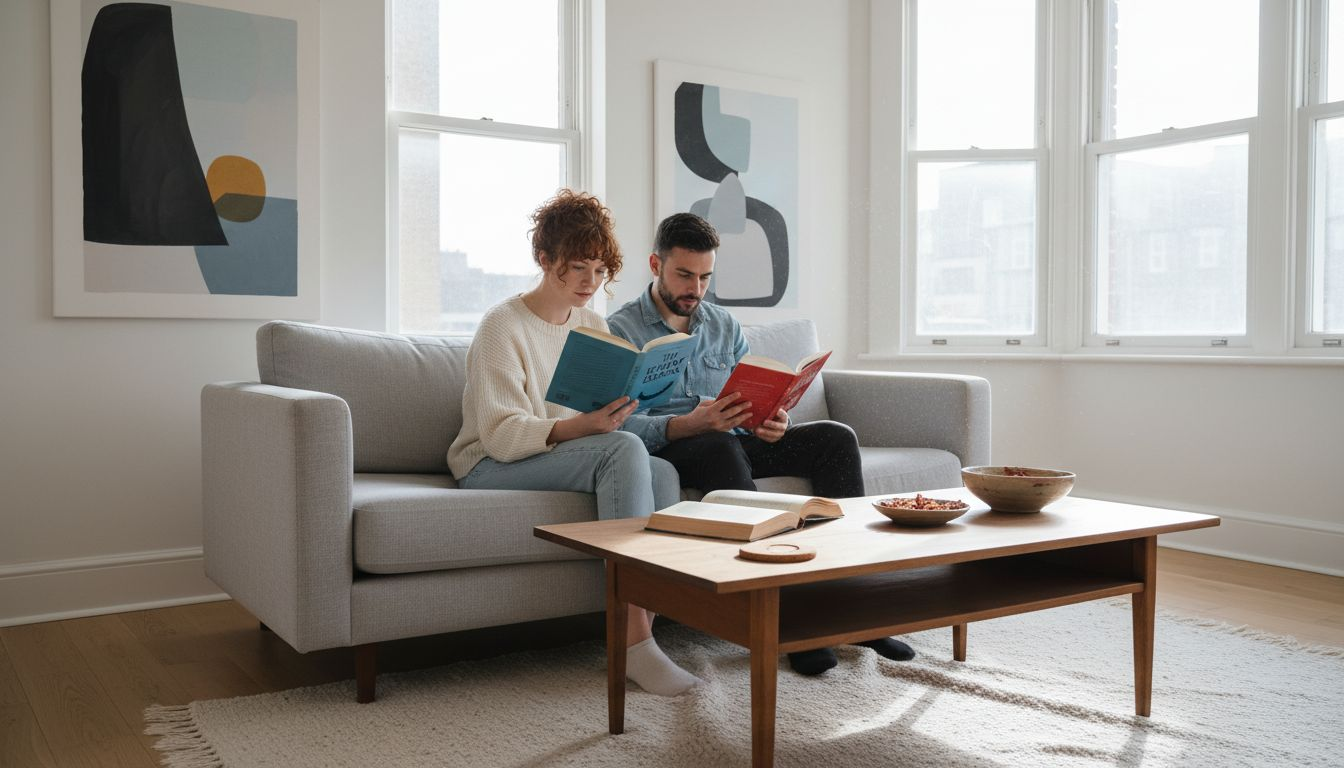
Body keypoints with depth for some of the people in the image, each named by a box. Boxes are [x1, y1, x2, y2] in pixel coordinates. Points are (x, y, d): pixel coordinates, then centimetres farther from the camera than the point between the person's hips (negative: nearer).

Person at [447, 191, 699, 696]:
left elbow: (605, 421, 14)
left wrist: (614, 413, -11)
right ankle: (634, 642, -34)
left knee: (663, 472, -25)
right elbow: (502, 436, -20)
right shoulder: (503, 326, -10)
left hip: (569, 457, 6)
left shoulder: (594, 326, 12)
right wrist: (580, 427, -34)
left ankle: (639, 637, -27)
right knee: (624, 448, -32)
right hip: (491, 467, -6)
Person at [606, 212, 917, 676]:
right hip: (665, 449, -6)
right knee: (721, 446, -39)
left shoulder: (725, 326, 16)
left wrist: (771, 422, -11)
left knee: (835, 438, -14)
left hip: (731, 445, 6)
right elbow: (621, 426, -16)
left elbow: (751, 406, 14)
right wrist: (690, 424, -33)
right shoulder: (620, 331, -3)